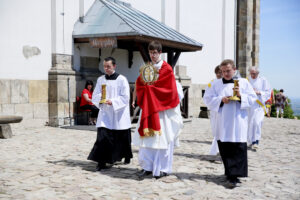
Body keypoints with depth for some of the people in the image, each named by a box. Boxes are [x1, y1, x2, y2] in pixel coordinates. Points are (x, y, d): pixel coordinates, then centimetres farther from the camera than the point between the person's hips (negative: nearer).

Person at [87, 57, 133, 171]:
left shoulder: (121, 80, -5)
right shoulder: (100, 80, 8)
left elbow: (125, 97, -10)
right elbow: (95, 96, 5)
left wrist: (112, 101, -22)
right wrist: (100, 98, -17)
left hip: (119, 114, -2)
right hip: (105, 113, 2)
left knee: (122, 138, 11)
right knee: (102, 137, -11)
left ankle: (127, 156, 35)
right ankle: (102, 162, -9)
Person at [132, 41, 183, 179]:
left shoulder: (167, 69, -4)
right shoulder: (146, 68, 13)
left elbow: (170, 90, -11)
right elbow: (139, 84, 10)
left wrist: (151, 87, -9)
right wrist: (147, 87, -11)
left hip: (162, 108, -5)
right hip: (148, 107, 5)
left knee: (162, 138, -2)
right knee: (147, 136, 1)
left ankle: (163, 168, 6)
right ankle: (147, 167, 7)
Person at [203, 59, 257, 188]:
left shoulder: (243, 82, 8)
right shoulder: (216, 84, 11)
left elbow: (252, 99, 5)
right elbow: (207, 99, 5)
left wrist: (240, 96, -12)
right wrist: (221, 100, -10)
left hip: (238, 122, -2)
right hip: (222, 123, 2)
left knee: (238, 148, -8)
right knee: (224, 149, 3)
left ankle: (233, 177, -7)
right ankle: (230, 172, 18)